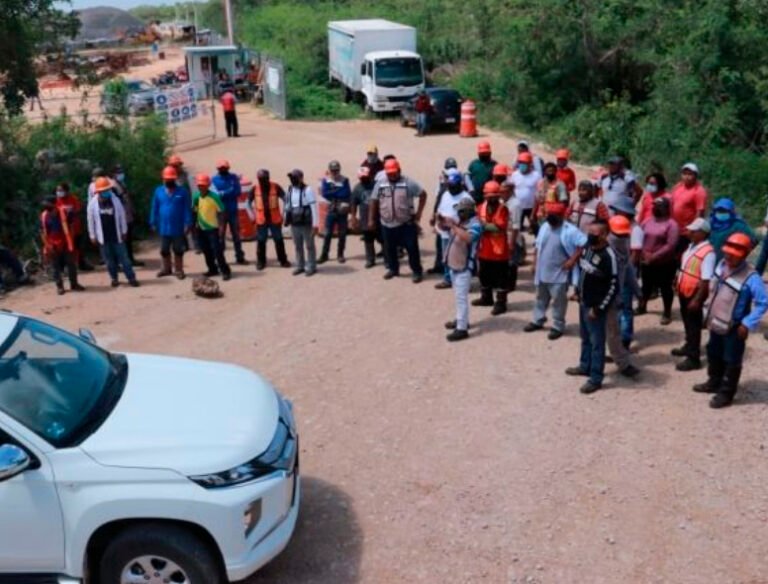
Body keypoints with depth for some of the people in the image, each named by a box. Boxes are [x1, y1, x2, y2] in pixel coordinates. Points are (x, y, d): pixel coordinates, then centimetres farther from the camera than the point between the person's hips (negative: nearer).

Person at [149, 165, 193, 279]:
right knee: (164, 250, 15)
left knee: (178, 250, 9)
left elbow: (187, 209, -8)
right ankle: (166, 269, 31)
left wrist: (188, 224, -12)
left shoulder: (182, 191, -8)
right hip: (163, 228, 3)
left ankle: (179, 270, 21)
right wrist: (153, 223, 5)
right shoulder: (158, 191, 0)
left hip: (178, 228, -3)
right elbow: (154, 209, 5)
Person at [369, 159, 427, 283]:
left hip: (406, 224, -3)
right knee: (389, 248, 13)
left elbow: (423, 194, -3)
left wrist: (419, 213, -6)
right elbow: (374, 201, 9)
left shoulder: (408, 183, -8)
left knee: (412, 248, 0)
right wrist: (371, 219, 8)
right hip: (387, 224, 3)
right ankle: (393, 269, 32)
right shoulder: (380, 184, 2)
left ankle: (417, 271, 12)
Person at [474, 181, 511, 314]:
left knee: (501, 277, 2)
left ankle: (501, 303, 9)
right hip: (485, 249, 6)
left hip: (499, 249, -6)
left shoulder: (503, 209, -13)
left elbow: (500, 227, -24)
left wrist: (485, 226, -21)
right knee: (484, 275, 20)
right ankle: (486, 298, 38)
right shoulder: (482, 207, 4)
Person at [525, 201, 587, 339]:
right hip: (542, 272, 7)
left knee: (558, 301, 3)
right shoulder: (544, 226, 6)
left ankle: (558, 326, 14)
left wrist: (572, 260, -20)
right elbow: (538, 246, 15)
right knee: (541, 298, 20)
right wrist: (535, 264, 11)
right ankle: (538, 321, 35)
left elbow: (584, 244, -18)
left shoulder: (569, 230, -16)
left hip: (559, 274, -7)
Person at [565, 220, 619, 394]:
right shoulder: (587, 247, 2)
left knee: (597, 342, 2)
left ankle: (596, 378, 11)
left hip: (595, 306, -8)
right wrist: (577, 292, 16)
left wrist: (598, 308, -19)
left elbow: (613, 287, -21)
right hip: (583, 302, 8)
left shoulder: (608, 256, -23)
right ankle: (585, 366, 41)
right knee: (585, 337, 23)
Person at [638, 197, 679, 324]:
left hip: (665, 264, -6)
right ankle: (642, 307, 38)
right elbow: (641, 238, 7)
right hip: (647, 262, 6)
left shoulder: (671, 224, -12)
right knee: (646, 286, 20)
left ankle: (667, 313, 20)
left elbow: (670, 246, -20)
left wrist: (654, 256, -23)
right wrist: (644, 253, -10)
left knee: (665, 288, 6)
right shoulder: (648, 222, 7)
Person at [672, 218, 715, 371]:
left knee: (694, 325, 1)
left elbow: (706, 280, -25)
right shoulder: (692, 245, 5)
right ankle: (689, 346, 42)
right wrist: (678, 283, 22)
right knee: (687, 321, 23)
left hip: (695, 293, -9)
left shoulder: (708, 252, -23)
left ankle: (694, 358, 10)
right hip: (684, 291, 9)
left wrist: (697, 299, -26)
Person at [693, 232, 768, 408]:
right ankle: (714, 382, 45)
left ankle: (726, 393, 22)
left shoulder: (751, 278, -27)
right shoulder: (722, 264, -4)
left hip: (734, 328, -8)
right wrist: (709, 314, 15)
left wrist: (747, 324, -24)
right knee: (714, 355, 25)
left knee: (731, 361, 9)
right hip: (716, 323, 8)